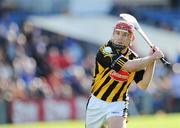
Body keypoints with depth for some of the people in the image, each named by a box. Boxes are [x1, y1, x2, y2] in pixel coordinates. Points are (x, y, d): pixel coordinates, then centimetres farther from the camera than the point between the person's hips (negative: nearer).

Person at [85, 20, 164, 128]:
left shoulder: (134, 58, -3)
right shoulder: (105, 51, -18)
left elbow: (143, 85, -8)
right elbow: (129, 66, -30)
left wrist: (152, 61, -15)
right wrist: (152, 57, -20)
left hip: (117, 104, 0)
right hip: (97, 102, 0)